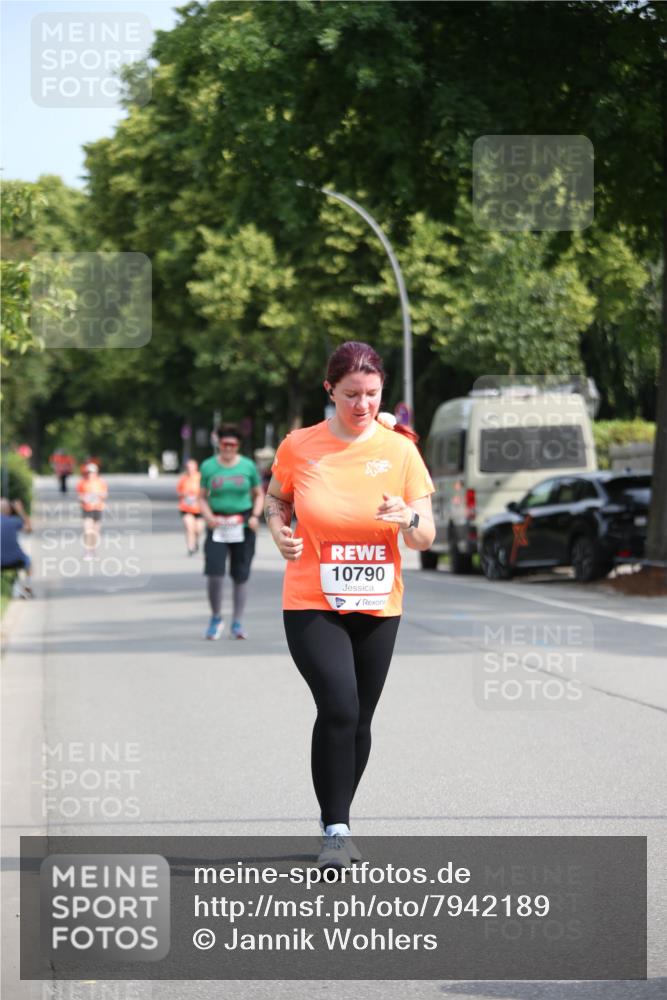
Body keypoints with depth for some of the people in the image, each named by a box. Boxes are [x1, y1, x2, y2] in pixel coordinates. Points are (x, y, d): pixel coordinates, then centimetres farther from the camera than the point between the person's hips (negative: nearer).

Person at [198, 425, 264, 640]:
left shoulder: (248, 466, 2)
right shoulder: (208, 467, 1)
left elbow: (259, 494, 10)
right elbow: (202, 497, 6)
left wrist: (255, 516, -7)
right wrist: (208, 516, -12)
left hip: (242, 526, 1)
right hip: (218, 526, -1)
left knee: (241, 576, 2)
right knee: (214, 573, -13)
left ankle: (237, 624, 12)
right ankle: (216, 618, 7)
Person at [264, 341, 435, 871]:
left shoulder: (400, 449, -2)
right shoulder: (299, 446, -4)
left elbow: (425, 537, 1)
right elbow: (276, 500, 15)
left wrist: (409, 519, -21)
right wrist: (280, 532, -7)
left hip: (378, 608, 2)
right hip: (312, 604, -2)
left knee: (359, 720, 11)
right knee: (339, 708, -19)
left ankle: (338, 821, 30)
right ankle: (336, 831, -11)